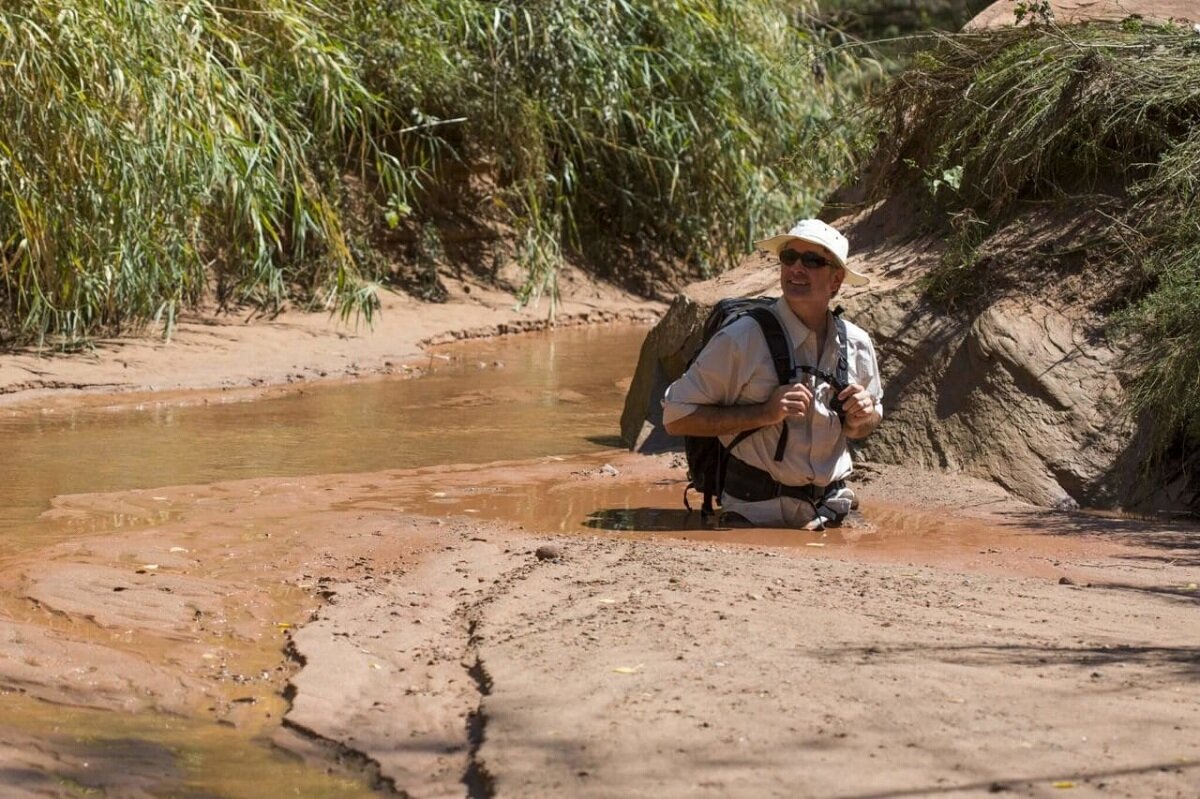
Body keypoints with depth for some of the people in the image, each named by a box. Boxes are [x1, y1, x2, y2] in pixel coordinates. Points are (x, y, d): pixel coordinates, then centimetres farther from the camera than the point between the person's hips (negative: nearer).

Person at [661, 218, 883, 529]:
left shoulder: (857, 344, 5)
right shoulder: (741, 339, -11)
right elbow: (677, 417, -13)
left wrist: (861, 419, -4)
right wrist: (764, 413, -20)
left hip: (831, 513, 4)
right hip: (755, 512, -4)